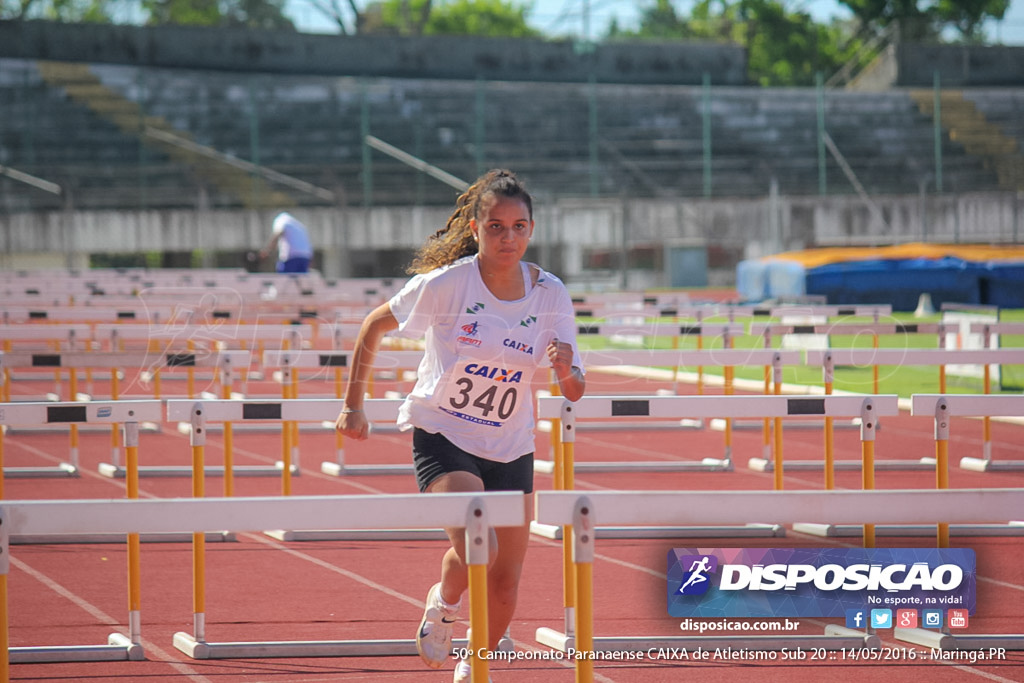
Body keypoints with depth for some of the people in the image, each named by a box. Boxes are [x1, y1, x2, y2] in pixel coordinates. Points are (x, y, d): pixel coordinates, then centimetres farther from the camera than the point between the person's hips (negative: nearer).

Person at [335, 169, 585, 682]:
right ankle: (443, 603, 9)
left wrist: (567, 371, -26)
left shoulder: (550, 295, -8)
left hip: (510, 449, 4)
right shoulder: (444, 285, -17)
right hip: (442, 439, -4)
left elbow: (574, 394, -3)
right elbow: (374, 325, -1)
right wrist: (353, 405, 1)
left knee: (504, 582, 7)